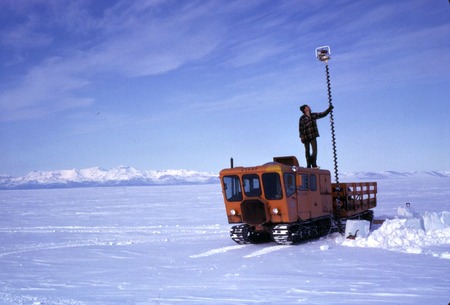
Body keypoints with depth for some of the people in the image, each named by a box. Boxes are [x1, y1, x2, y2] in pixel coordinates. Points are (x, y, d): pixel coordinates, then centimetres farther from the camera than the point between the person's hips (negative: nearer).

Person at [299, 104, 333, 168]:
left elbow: (323, 114, 16)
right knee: (307, 151, 3)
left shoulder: (313, 115, 11)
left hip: (313, 136, 4)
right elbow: (300, 128, -7)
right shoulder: (302, 118, -5)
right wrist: (302, 136, -13)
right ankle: (308, 165, 6)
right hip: (306, 137, -4)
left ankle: (313, 164, -3)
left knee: (314, 150, -5)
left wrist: (329, 109, 7)